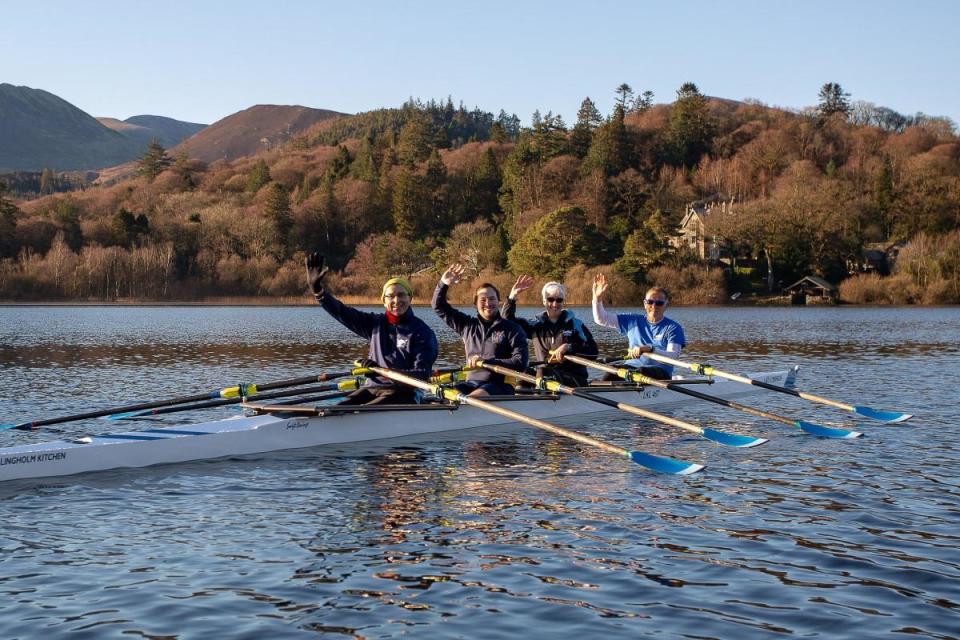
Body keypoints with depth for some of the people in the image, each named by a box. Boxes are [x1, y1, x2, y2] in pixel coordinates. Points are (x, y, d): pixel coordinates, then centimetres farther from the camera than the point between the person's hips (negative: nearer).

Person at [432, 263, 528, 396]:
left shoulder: (512, 330, 1)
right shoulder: (468, 325, 17)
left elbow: (520, 363, -10)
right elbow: (439, 307, 24)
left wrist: (486, 362, -17)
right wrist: (443, 284, 6)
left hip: (500, 385, -5)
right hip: (471, 383, 5)